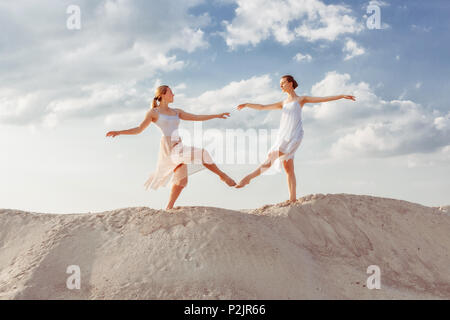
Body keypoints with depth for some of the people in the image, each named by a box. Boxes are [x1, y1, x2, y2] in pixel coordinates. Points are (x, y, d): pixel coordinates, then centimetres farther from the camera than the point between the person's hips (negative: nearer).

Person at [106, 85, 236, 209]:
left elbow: (196, 117, 21)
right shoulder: (153, 112, 4)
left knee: (181, 179, -4)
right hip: (168, 148, -7)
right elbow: (139, 129, 1)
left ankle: (169, 207, 6)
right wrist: (119, 132, -12)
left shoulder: (176, 112, 20)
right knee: (202, 154, -20)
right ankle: (222, 175, -2)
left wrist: (217, 115, 18)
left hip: (179, 148, 7)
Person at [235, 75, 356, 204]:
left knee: (271, 158, -19)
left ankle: (249, 177, -25)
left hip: (294, 135, -6)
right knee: (288, 168, 1)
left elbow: (323, 99, 7)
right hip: (283, 136, 6)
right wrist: (247, 105, 13)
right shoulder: (283, 103, 27)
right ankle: (293, 197, 2)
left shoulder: (301, 99, 12)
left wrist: (342, 96, -1)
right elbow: (262, 107, 25)